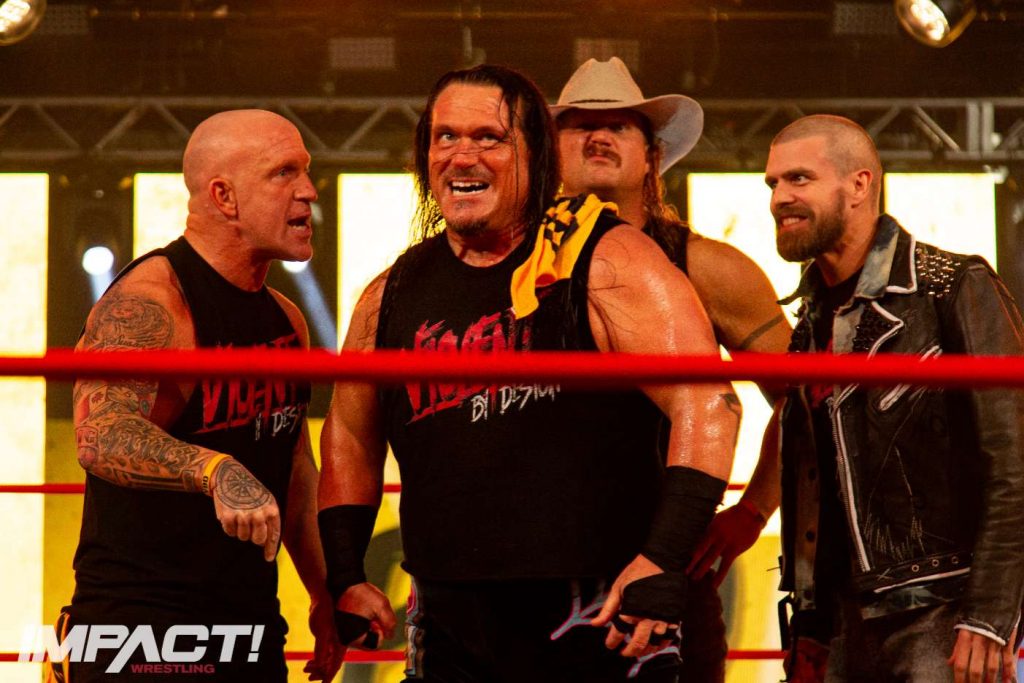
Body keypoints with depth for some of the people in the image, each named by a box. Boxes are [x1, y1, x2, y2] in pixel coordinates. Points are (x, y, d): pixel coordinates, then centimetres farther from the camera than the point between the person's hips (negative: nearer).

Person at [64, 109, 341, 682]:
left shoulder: (287, 320, 11)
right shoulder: (145, 304, -16)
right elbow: (103, 436, -34)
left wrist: (325, 596, 17)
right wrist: (216, 469, -50)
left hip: (253, 625, 8)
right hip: (142, 626, -8)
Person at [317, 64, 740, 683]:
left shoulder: (609, 262, -5)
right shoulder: (393, 294, 10)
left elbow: (707, 401, -12)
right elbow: (351, 435, 22)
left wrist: (665, 560, -20)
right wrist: (346, 578, 13)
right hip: (451, 629, 4)